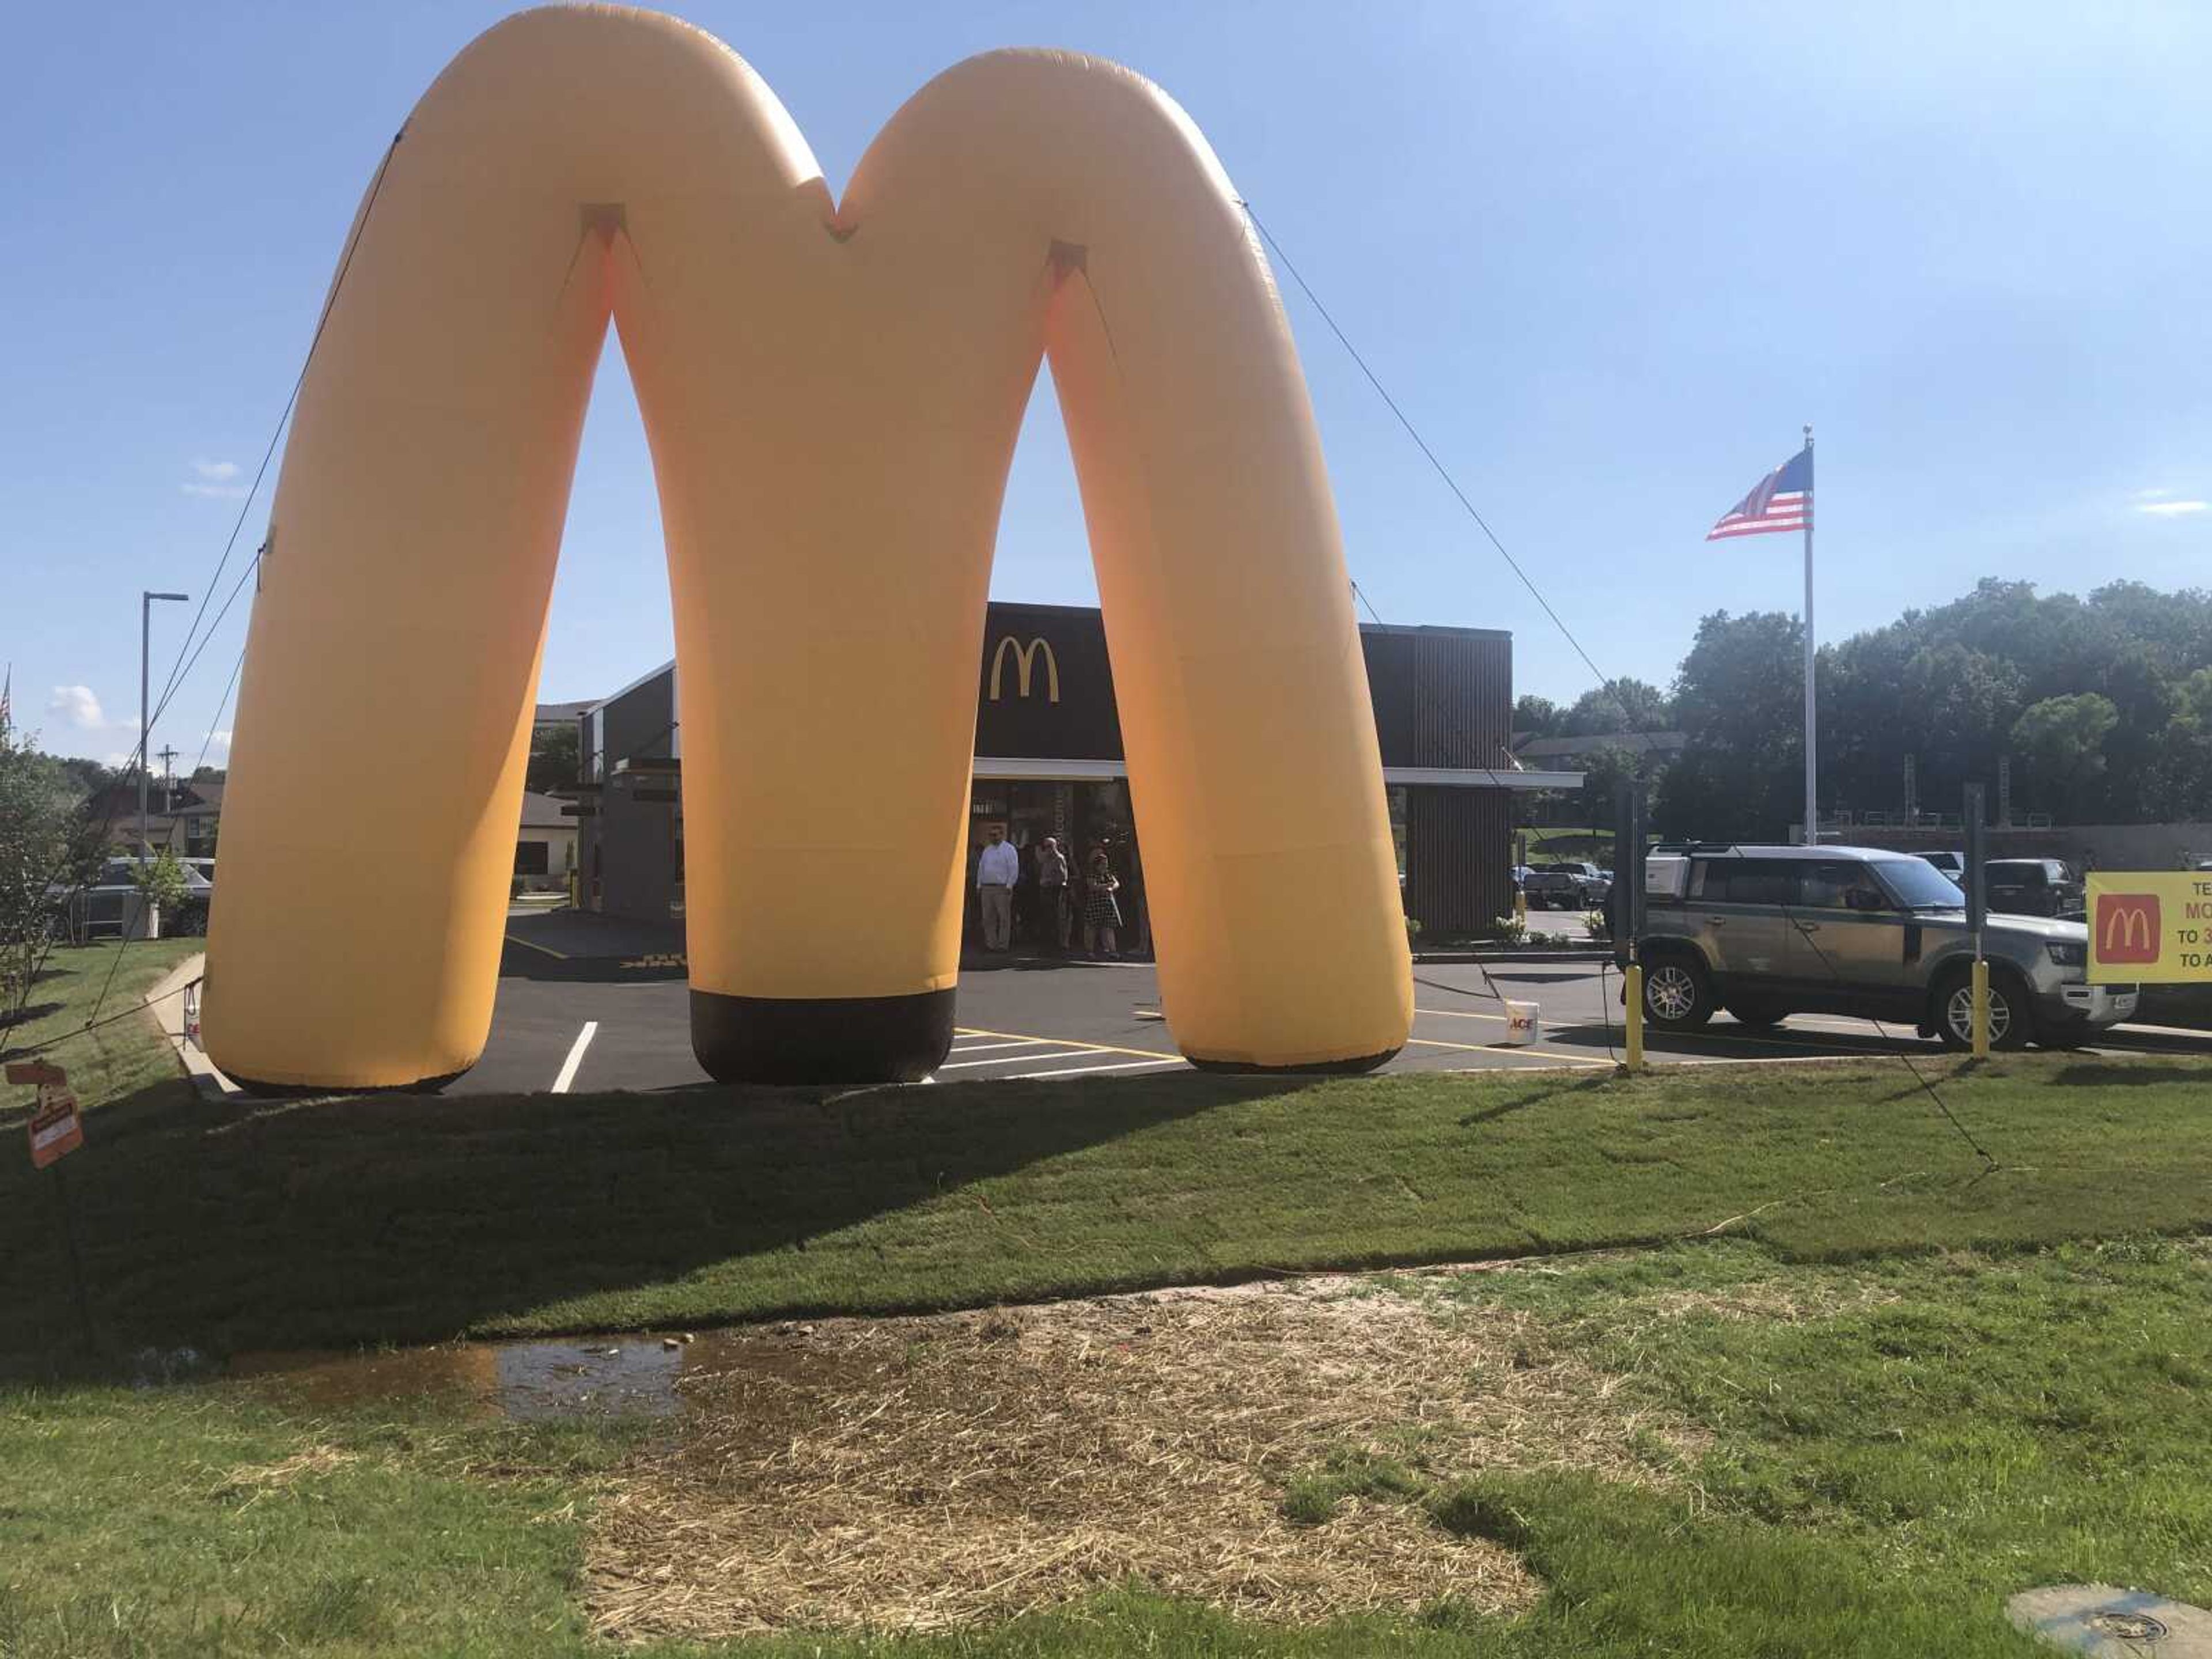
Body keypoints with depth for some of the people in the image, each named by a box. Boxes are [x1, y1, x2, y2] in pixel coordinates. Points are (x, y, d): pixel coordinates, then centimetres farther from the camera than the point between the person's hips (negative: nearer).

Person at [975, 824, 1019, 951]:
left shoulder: (1009, 850, -2)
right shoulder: (987, 851, 17)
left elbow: (1014, 870, -6)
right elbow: (981, 868, 20)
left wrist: (1009, 886, -13)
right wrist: (979, 886, 12)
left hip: (1002, 888, -6)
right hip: (986, 887, 6)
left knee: (1004, 917, -4)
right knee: (988, 917, 5)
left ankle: (1002, 945, -1)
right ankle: (990, 944, 9)